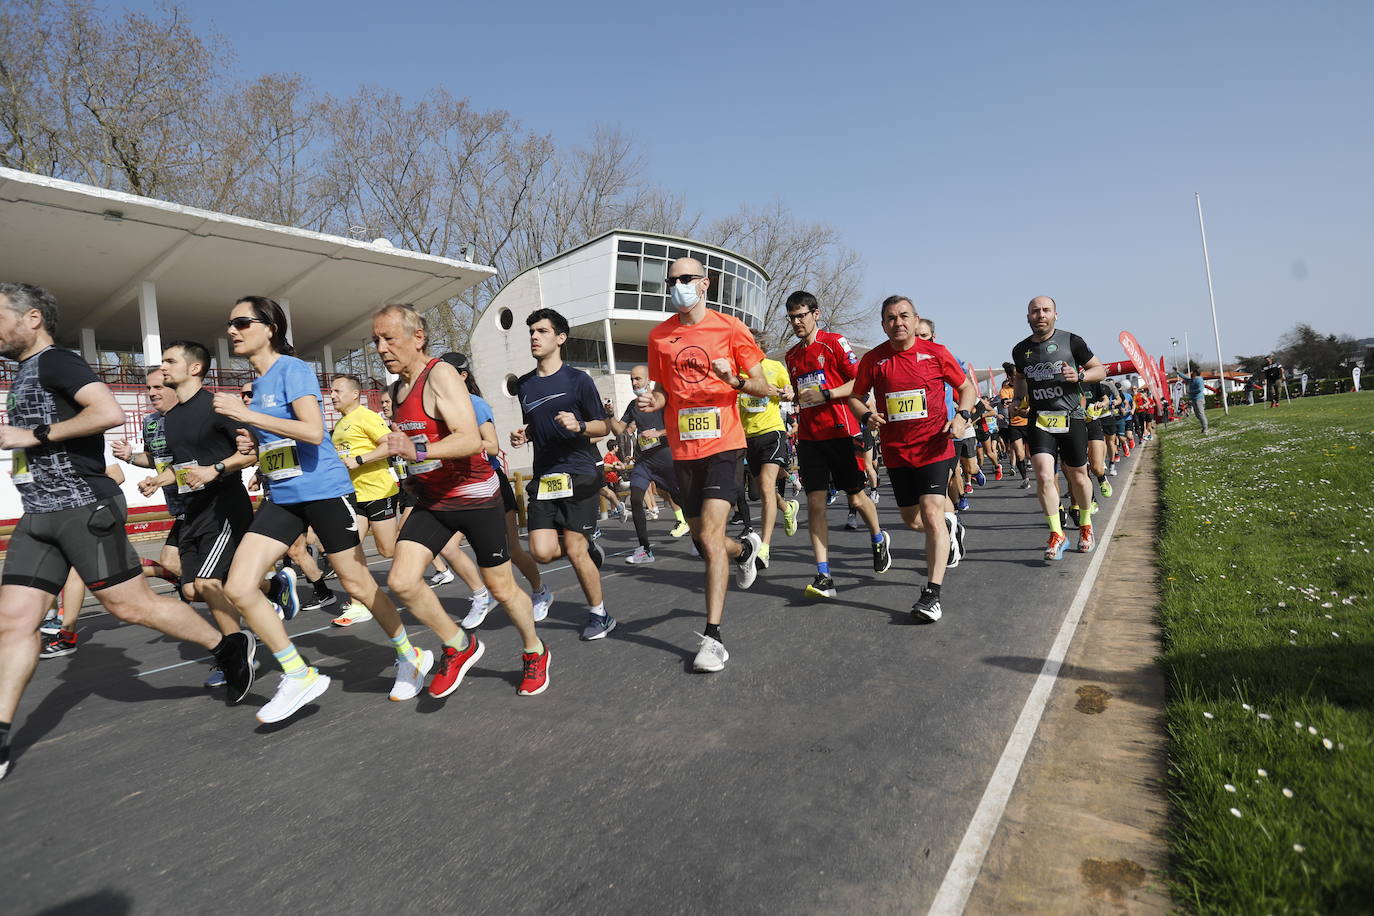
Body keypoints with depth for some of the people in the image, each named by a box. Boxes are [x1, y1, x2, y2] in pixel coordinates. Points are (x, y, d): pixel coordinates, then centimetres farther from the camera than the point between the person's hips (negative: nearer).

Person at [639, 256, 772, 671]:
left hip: (723, 445, -4)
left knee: (710, 535, -16)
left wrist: (735, 380, -20)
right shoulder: (659, 336, 7)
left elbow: (762, 387, 1)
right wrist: (654, 400, -7)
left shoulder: (730, 328, -3)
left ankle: (713, 636, -7)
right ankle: (745, 548, 49)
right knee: (703, 540, 13)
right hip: (683, 450, 4)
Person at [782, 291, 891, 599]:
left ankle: (879, 539, 37)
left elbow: (859, 382, -8)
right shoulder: (791, 356, 15)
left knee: (856, 497, 5)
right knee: (815, 502, -4)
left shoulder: (834, 342, -4)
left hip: (840, 432, -4)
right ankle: (823, 576, -4)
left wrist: (825, 393, -17)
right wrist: (793, 398, 5)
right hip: (808, 436, 5)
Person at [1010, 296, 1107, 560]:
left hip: (1072, 418, -1)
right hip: (1039, 420, 1)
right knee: (1044, 476, -15)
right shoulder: (1020, 350, 7)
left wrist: (1079, 375, -14)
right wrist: (1017, 400, 8)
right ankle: (1057, 535, -3)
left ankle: (1085, 525, 35)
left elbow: (1100, 370, 6)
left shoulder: (1072, 341, -1)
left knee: (1078, 477, 10)